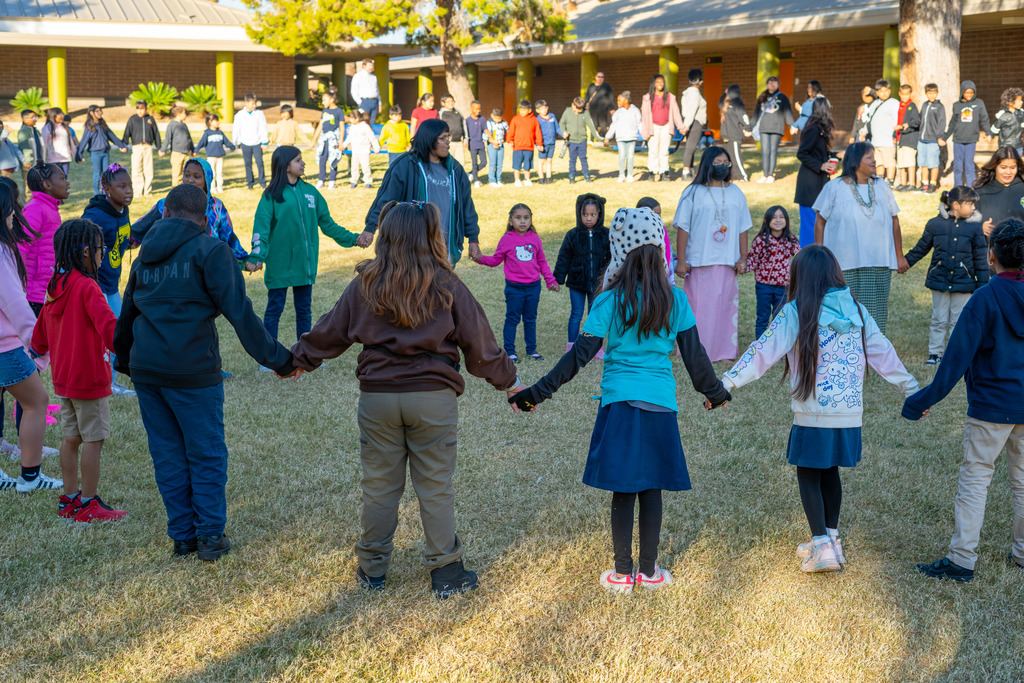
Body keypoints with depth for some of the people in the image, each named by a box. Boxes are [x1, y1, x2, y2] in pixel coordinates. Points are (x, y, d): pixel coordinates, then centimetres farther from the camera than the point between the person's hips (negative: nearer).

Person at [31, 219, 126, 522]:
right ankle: (88, 504, 4)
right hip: (89, 377, -9)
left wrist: (39, 349, 38)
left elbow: (40, 332, 20)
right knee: (93, 439, -1)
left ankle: (69, 499, 22)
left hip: (63, 377, 9)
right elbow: (108, 326, -28)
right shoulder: (86, 287, -18)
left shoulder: (55, 286, 8)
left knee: (71, 438, 15)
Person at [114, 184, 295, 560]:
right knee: (207, 454, 7)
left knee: (167, 455, 13)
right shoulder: (209, 251, -7)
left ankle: (182, 536, 18)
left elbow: (128, 312, 23)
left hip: (145, 371, 5)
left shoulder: (147, 253, 13)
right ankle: (210, 535, 11)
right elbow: (240, 313, -13)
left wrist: (123, 360, 37)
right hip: (192, 372, -5)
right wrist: (277, 358, -9)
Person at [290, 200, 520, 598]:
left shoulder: (365, 286, 0)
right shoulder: (446, 287, -4)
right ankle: (445, 571, 15)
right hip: (433, 398, -1)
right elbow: (478, 342, 2)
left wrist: (297, 359, 27)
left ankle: (372, 569, 24)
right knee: (435, 486, 8)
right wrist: (509, 381, 15)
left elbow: (330, 333, 9)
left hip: (377, 397, 1)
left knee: (378, 484, 12)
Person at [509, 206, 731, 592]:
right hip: (661, 403, 2)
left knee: (622, 490, 6)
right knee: (651, 488, 10)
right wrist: (714, 390, 23)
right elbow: (694, 355, 7)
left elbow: (581, 354, -9)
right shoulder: (675, 300, 1)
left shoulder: (610, 301, -7)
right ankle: (649, 571, 18)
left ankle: (622, 573, 14)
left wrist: (540, 391, -4)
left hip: (620, 403, -2)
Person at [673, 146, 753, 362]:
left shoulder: (736, 194, 11)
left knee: (725, 305, 3)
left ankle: (724, 350, 11)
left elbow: (742, 229, 13)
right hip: (699, 262, -3)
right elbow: (683, 229, -1)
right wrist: (681, 261, -6)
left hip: (727, 262, 3)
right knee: (698, 307, -2)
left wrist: (743, 258, 6)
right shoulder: (693, 193, 1)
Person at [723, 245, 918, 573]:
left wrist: (727, 384, -11)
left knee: (808, 475, 6)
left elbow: (763, 351, -12)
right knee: (830, 472, 19)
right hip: (850, 413, 5)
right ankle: (830, 538, 29)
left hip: (814, 414, -5)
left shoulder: (796, 313, -8)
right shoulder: (856, 310, 6)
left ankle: (822, 547, 0)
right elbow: (883, 353, 11)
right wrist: (912, 389, 21)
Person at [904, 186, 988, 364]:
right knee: (939, 320, 7)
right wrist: (906, 261, 18)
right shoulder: (936, 224, -1)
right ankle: (935, 352, 18)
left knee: (958, 321, 6)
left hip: (963, 283, -1)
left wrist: (982, 284, 2)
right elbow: (922, 247, 14)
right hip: (939, 280, 1)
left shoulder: (975, 227, -1)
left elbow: (981, 259, 3)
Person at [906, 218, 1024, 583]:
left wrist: (926, 399, -8)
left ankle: (962, 559, 0)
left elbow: (957, 358, -15)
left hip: (991, 406, -5)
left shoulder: (985, 299, -15)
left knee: (974, 479, 0)